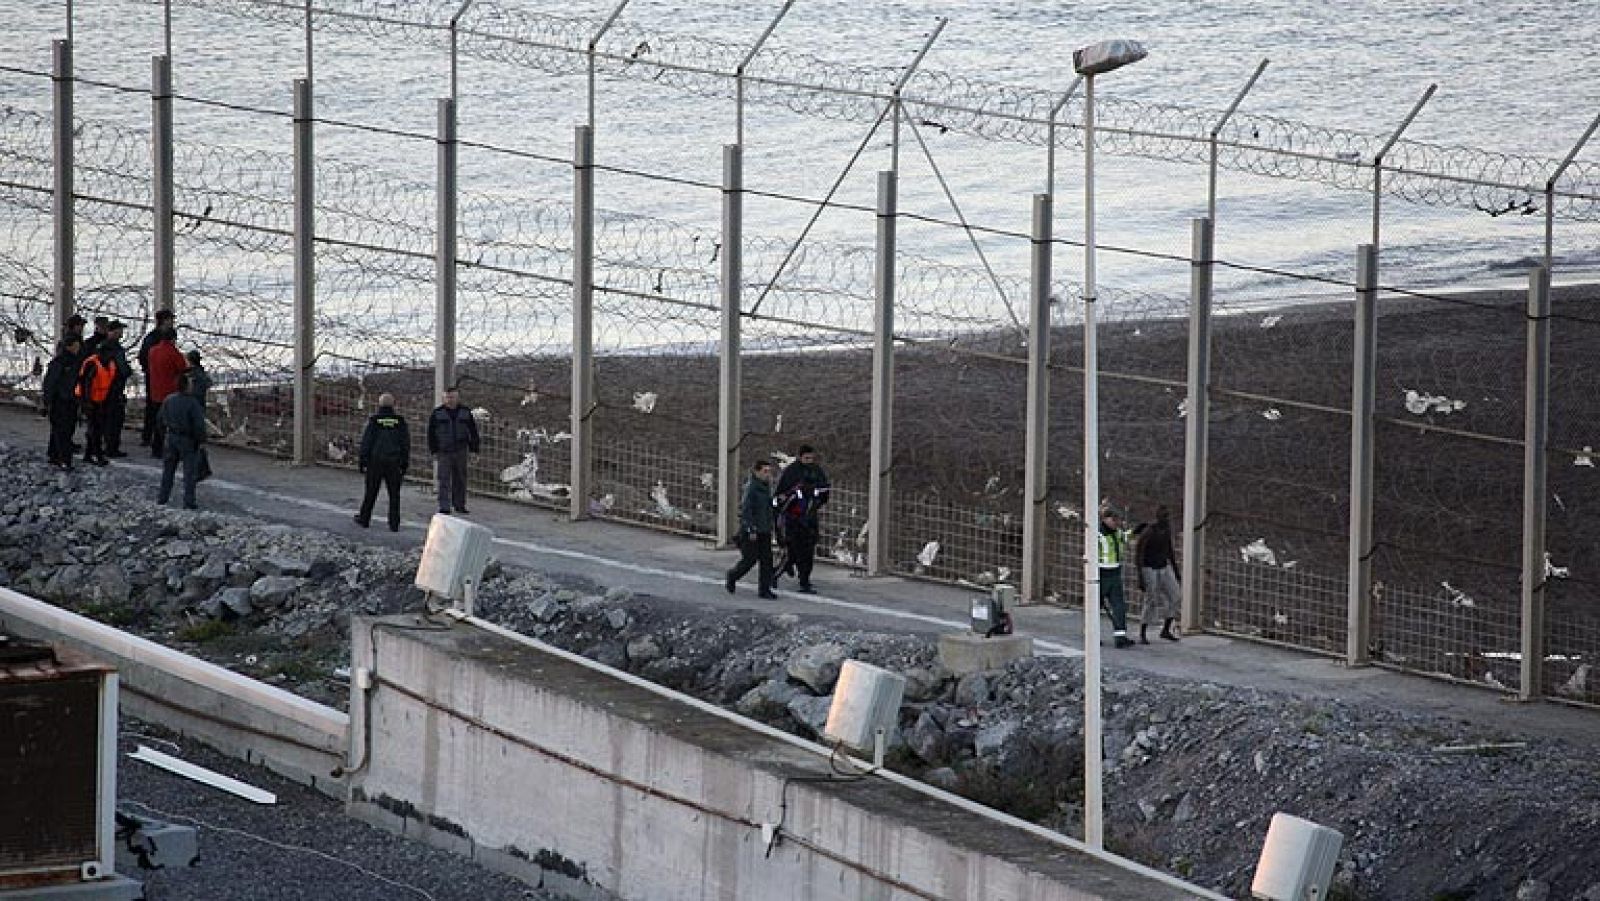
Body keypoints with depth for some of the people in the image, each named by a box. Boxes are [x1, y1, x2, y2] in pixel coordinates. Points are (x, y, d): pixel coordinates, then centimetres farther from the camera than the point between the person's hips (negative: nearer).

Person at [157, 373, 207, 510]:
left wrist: (164, 432, 24)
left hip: (171, 438, 5)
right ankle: (189, 501, 1)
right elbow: (199, 423, -20)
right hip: (187, 440, -5)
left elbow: (160, 417, 9)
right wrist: (201, 440, -8)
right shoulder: (192, 402, -20)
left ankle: (163, 497, 23)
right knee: (189, 471, 3)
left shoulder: (168, 400, -3)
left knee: (168, 469, 18)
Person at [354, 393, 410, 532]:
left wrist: (363, 461, 0)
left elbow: (366, 441, -7)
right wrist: (405, 463, 7)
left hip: (375, 461, -1)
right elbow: (406, 443, 1)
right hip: (394, 462, 1)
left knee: (371, 492, 11)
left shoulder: (374, 420, -6)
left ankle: (364, 519, 20)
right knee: (394, 494, 6)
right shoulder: (400, 421, 0)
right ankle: (394, 524, 2)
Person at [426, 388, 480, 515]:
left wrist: (474, 449, 5)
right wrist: (434, 450, -4)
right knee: (444, 480, -9)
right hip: (443, 452, -2)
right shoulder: (437, 413, 1)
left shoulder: (465, 413, 6)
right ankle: (444, 506, -10)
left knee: (460, 480, 9)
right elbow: (431, 433, 2)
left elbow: (473, 432, 11)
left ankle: (459, 505, 20)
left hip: (460, 452, 2)